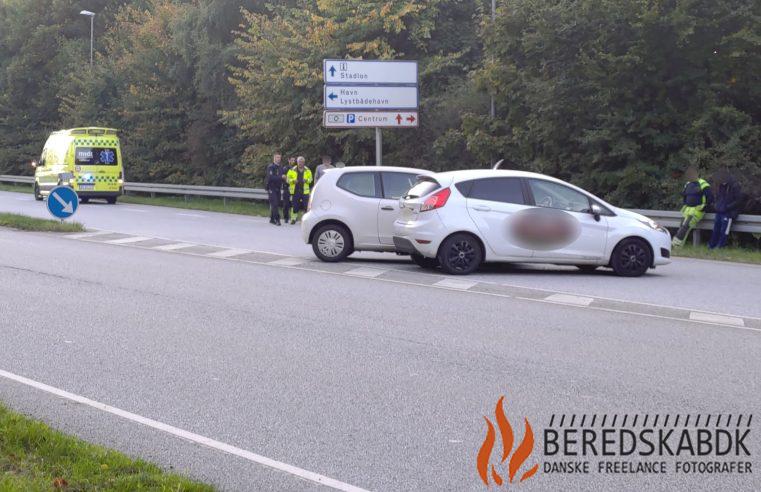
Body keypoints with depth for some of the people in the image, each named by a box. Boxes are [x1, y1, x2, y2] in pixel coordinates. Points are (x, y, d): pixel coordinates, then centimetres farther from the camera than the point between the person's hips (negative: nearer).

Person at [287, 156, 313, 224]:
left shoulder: (307, 170, 10)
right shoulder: (292, 170, 6)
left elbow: (310, 179, 12)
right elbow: (288, 179, 6)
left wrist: (306, 180, -10)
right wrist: (293, 180, -13)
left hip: (304, 191, 1)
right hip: (295, 191, -1)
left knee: (304, 205, -3)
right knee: (295, 206, -1)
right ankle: (293, 219, 7)